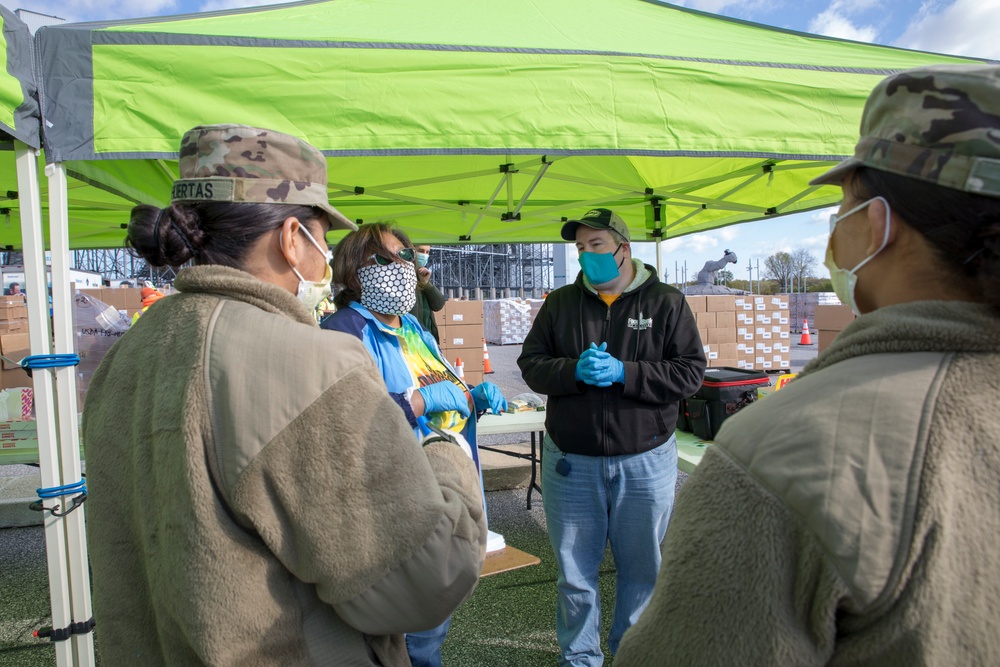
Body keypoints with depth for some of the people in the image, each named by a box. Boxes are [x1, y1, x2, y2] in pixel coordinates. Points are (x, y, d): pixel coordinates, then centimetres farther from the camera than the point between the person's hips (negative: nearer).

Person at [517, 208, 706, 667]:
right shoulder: (560, 303, 5)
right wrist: (574, 370, -18)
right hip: (570, 460, 2)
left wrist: (625, 373, -19)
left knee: (641, 569, 15)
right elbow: (531, 364, 1)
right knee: (574, 569, 14)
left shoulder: (666, 303, -1)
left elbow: (690, 371, -7)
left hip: (645, 460, -1)